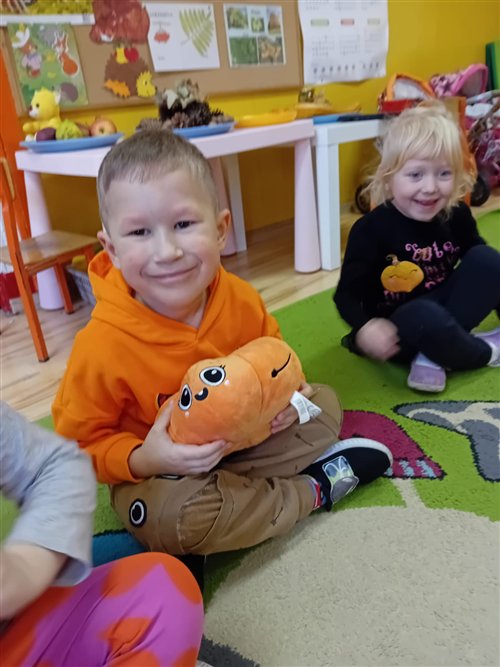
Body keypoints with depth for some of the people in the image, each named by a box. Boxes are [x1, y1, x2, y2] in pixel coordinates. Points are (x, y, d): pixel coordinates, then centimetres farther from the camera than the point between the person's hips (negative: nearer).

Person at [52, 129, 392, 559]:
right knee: (174, 516, -36)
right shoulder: (102, 346, -30)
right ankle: (314, 488, -11)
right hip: (154, 473, -4)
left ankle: (231, 488, -11)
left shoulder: (241, 300, -18)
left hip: (244, 434, 5)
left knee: (323, 403, 3)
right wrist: (141, 460, -33)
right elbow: (79, 443, -16)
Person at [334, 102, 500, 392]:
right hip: (397, 329, -5)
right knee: (424, 317, -38)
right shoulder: (371, 229, -19)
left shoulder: (457, 216, -5)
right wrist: (365, 327, -36)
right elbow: (347, 294, -17)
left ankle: (433, 356, -20)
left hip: (446, 309, 6)